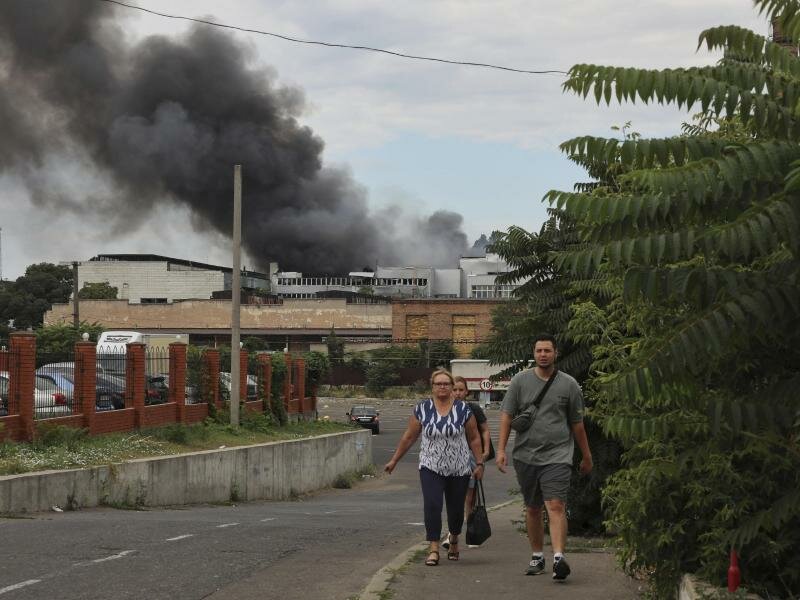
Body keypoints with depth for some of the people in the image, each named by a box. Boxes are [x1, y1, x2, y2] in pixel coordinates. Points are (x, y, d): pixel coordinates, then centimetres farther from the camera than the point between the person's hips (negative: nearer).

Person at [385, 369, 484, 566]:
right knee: (432, 506, -15)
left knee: (456, 509, 8)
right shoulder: (422, 409, 1)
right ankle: (433, 549, -12)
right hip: (431, 468, 0)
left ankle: (454, 540, 36)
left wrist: (479, 463, 1)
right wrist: (394, 460, 10)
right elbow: (409, 437, 8)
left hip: (459, 470, 0)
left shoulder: (463, 409, 0)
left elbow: (474, 438, 6)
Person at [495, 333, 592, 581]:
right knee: (532, 509, 11)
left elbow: (577, 423, 12)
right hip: (525, 456, 2)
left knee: (556, 506, -16)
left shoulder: (569, 384, 5)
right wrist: (501, 449, -4)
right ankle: (537, 557, 22)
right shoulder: (520, 381, 5)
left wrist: (586, 456, 17)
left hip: (557, 456, -2)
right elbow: (507, 415, 4)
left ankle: (559, 557, -23)